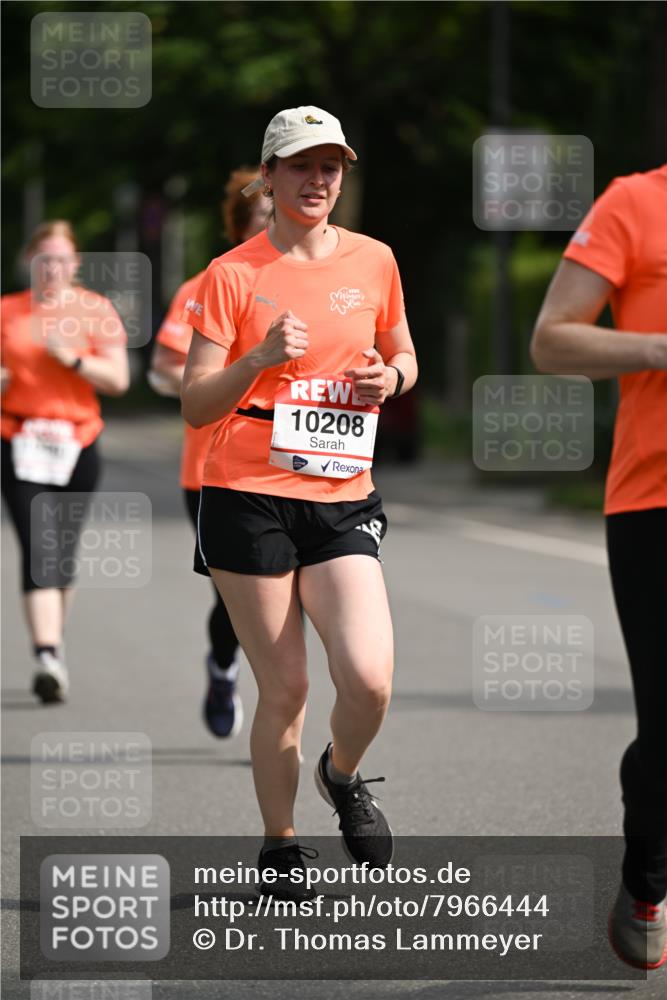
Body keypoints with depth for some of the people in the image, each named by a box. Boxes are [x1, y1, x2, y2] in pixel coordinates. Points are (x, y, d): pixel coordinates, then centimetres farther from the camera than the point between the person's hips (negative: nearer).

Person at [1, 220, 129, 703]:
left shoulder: (96, 310, 4)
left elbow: (118, 379, -1)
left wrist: (72, 358, -14)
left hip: (77, 442, 1)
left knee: (64, 549, 8)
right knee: (39, 547, -15)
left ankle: (54, 645, 29)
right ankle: (48, 656, -23)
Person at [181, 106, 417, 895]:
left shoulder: (373, 261, 8)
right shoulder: (232, 275, -2)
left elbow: (403, 360, 22)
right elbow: (195, 406, -5)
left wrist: (391, 377, -1)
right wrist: (259, 359, -22)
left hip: (341, 500, 2)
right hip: (249, 498, -2)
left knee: (368, 679, -14)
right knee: (284, 687, -1)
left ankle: (342, 777, 19)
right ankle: (279, 846, 19)